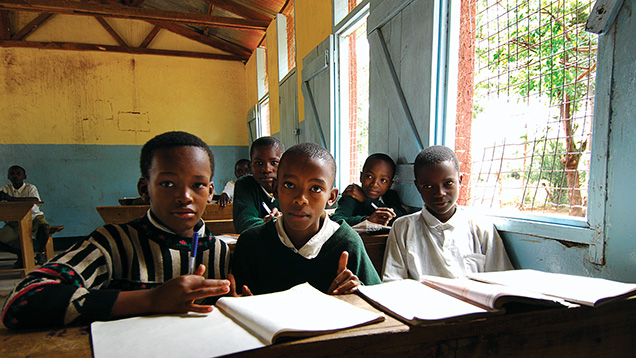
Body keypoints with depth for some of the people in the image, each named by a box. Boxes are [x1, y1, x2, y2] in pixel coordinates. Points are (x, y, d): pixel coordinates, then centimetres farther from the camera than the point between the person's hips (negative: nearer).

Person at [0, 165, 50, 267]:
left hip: (33, 217, -4)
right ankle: (22, 253, 9)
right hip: (15, 222, 4)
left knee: (43, 226, -35)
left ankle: (39, 252, -6)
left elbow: (35, 200, -30)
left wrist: (11, 199, -37)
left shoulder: (30, 188, -9)